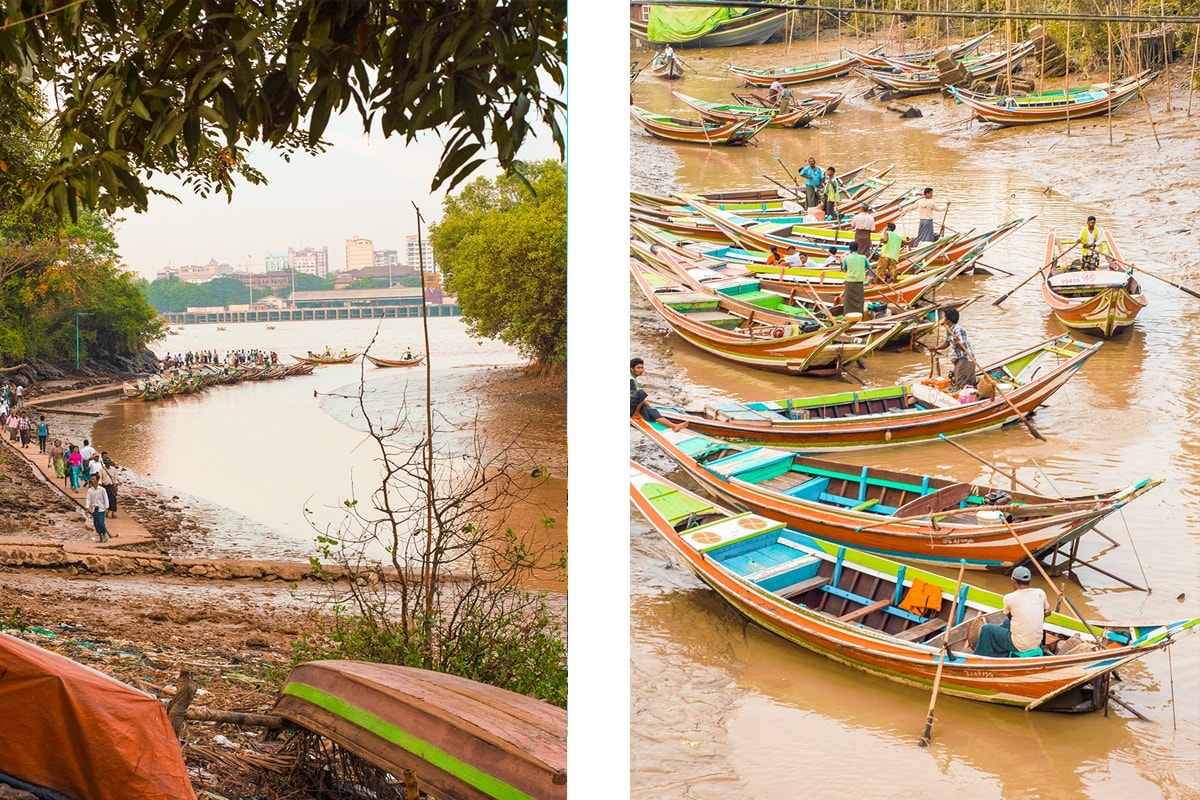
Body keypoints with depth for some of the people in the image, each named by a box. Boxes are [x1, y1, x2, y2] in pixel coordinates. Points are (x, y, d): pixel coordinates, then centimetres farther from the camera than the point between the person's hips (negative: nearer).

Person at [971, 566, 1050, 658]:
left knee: (987, 629, 16)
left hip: (1019, 645, -6)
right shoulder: (1040, 593, -3)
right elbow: (1047, 612, 16)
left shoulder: (1009, 598, -13)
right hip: (1037, 643, 6)